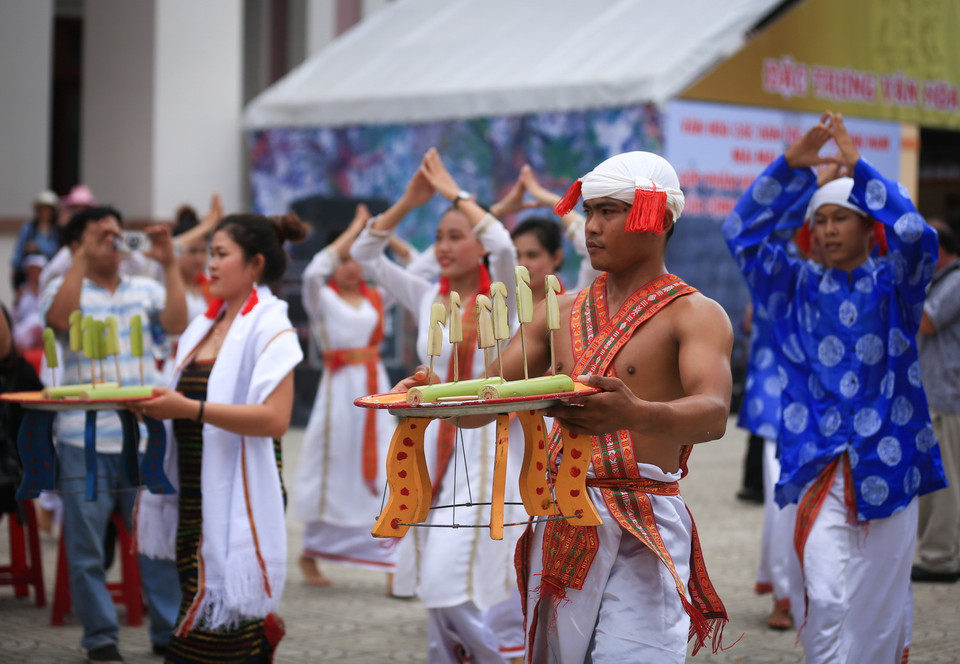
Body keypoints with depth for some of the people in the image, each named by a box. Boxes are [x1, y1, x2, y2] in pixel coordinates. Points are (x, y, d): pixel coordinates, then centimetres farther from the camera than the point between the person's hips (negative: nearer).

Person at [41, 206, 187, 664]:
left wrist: (169, 264, -9)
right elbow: (59, 318, -19)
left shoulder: (145, 290, 11)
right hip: (84, 441, -2)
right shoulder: (65, 289, 3)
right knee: (87, 546, 4)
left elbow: (176, 324, -6)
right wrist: (82, 258, -20)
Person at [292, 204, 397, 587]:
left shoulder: (376, 298, 11)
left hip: (376, 389, 3)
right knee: (332, 470, 4)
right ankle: (310, 554, 20)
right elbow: (314, 271, -22)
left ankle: (392, 559, -3)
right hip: (339, 388, -3)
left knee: (382, 472, -2)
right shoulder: (322, 298, 0)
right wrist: (354, 230, -17)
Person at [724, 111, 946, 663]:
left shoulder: (894, 284, 4)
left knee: (878, 603, 4)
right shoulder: (800, 287, 10)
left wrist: (859, 167, -16)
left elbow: (918, 236, -16)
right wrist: (792, 166, -8)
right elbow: (744, 232, 2)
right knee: (824, 597, -13)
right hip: (820, 462, 1)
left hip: (886, 461, -1)